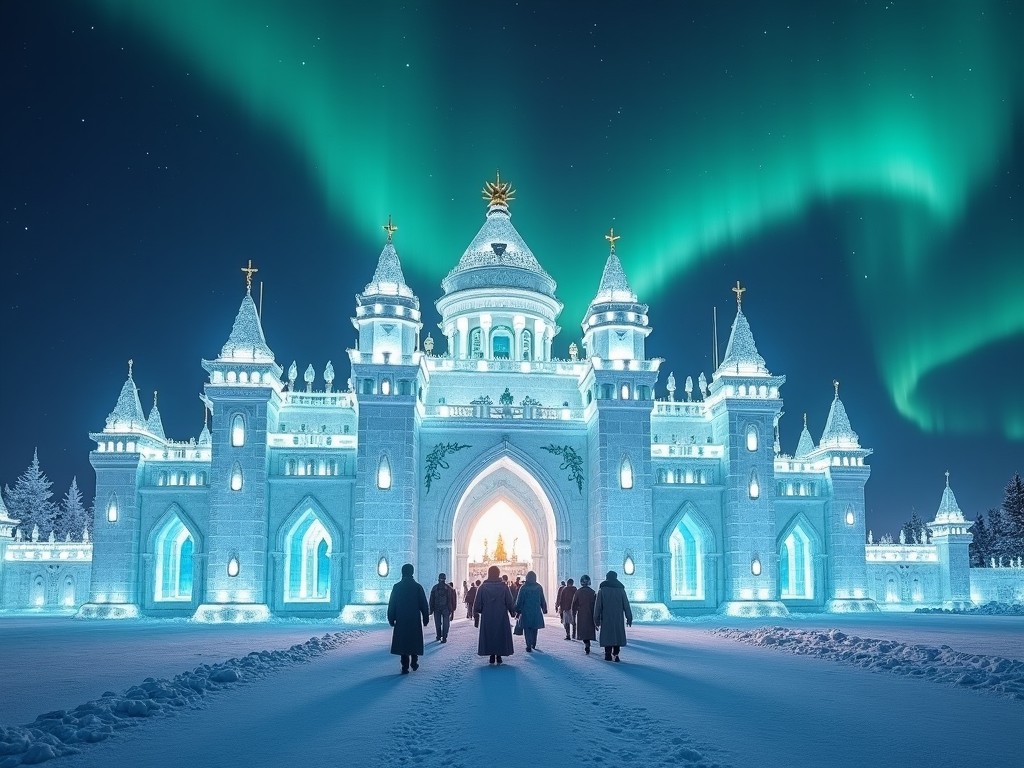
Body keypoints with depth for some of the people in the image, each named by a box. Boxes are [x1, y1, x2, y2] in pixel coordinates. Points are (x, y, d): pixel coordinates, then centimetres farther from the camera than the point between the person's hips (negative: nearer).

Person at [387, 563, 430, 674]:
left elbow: (391, 605, 1)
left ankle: (405, 667, -1)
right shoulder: (417, 587, -4)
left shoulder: (396, 587, -1)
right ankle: (414, 663, 13)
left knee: (402, 642, 3)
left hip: (401, 620, 0)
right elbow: (424, 604, -2)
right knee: (414, 641, 15)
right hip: (415, 621, 0)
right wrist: (426, 618, 6)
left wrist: (391, 619, 8)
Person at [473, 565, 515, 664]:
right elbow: (510, 604, -5)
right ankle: (499, 655, 5)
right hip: (501, 618, -1)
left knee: (489, 635, 10)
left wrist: (476, 615, 11)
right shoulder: (504, 587, -7)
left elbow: (477, 605, -1)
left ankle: (492, 655, 8)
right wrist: (512, 611, 12)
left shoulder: (482, 587, -4)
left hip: (487, 618, 1)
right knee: (501, 636, 9)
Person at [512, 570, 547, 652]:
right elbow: (542, 600, 8)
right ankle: (533, 645, 23)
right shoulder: (539, 587, 1)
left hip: (526, 612, -3)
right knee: (534, 628, 16)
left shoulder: (523, 588, -7)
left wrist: (517, 611, 2)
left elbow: (519, 601, -5)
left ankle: (529, 646, -8)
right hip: (536, 612, 3)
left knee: (527, 629, 1)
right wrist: (544, 609, 19)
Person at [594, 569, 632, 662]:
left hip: (606, 617, -1)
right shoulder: (621, 589, 3)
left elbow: (598, 605, -1)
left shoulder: (602, 589, 1)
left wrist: (596, 618, 2)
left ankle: (608, 654, -1)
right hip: (618, 617, 1)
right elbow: (626, 604, 2)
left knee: (607, 634, 4)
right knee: (618, 634, 8)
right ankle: (616, 653, -2)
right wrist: (629, 618, 5)